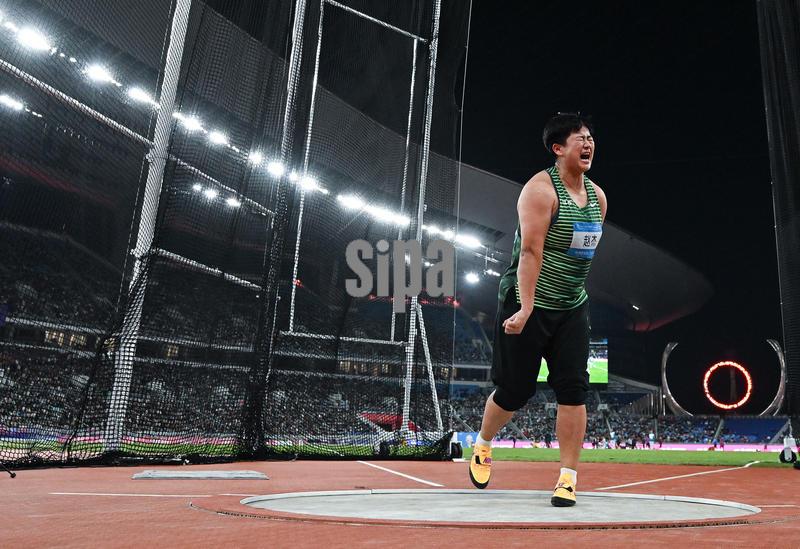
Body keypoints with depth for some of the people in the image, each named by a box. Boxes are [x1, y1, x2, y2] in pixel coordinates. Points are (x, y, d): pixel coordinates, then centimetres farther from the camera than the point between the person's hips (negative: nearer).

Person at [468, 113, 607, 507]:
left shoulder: (597, 196, 10)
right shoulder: (540, 190, -13)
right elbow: (531, 250, -23)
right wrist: (525, 309, -29)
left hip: (572, 308, 6)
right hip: (527, 305, -6)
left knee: (573, 389, -2)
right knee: (514, 389, 3)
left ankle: (568, 478, 7)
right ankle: (482, 445, 31)